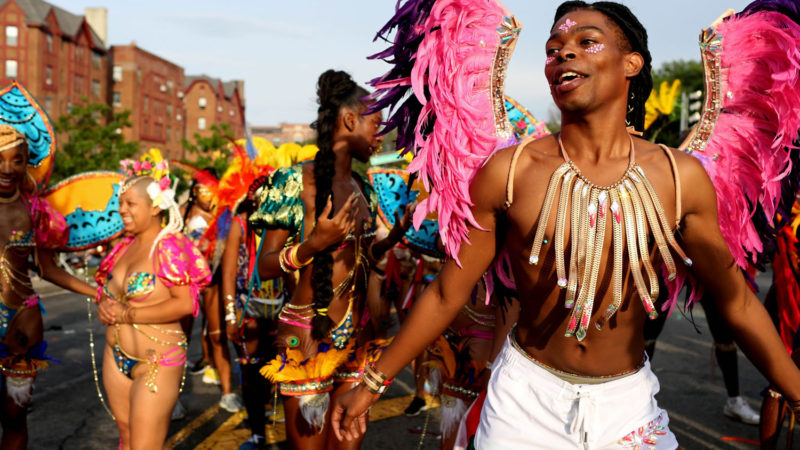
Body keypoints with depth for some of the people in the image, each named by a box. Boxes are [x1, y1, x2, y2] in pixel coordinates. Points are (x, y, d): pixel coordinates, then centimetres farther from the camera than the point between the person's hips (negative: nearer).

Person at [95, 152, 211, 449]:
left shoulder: (171, 246, -14)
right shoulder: (126, 245, 8)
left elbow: (185, 304, -21)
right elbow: (107, 288, 19)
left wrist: (127, 314, -18)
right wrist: (104, 304, -5)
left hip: (156, 362, -7)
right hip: (116, 357, 7)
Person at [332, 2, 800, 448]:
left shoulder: (682, 177, -9)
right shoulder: (508, 172, -13)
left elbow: (736, 300, 2)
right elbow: (448, 293, -6)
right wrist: (373, 383, -1)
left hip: (629, 402, 2)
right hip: (527, 397, -1)